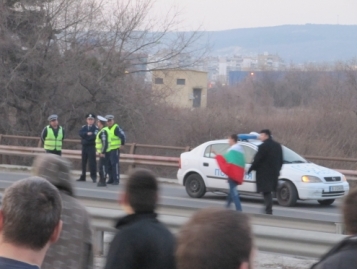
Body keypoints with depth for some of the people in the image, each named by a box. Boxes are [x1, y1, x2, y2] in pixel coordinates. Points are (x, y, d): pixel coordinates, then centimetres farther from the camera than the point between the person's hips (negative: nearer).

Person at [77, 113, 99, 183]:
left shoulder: (95, 128, -2)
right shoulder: (84, 127, 12)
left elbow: (94, 136, -16)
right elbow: (80, 133, -5)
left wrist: (85, 136, -10)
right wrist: (87, 134, -19)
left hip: (92, 147, -5)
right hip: (84, 146, 5)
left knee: (92, 162, -9)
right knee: (84, 162, 9)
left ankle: (94, 177, -6)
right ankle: (83, 177, 17)